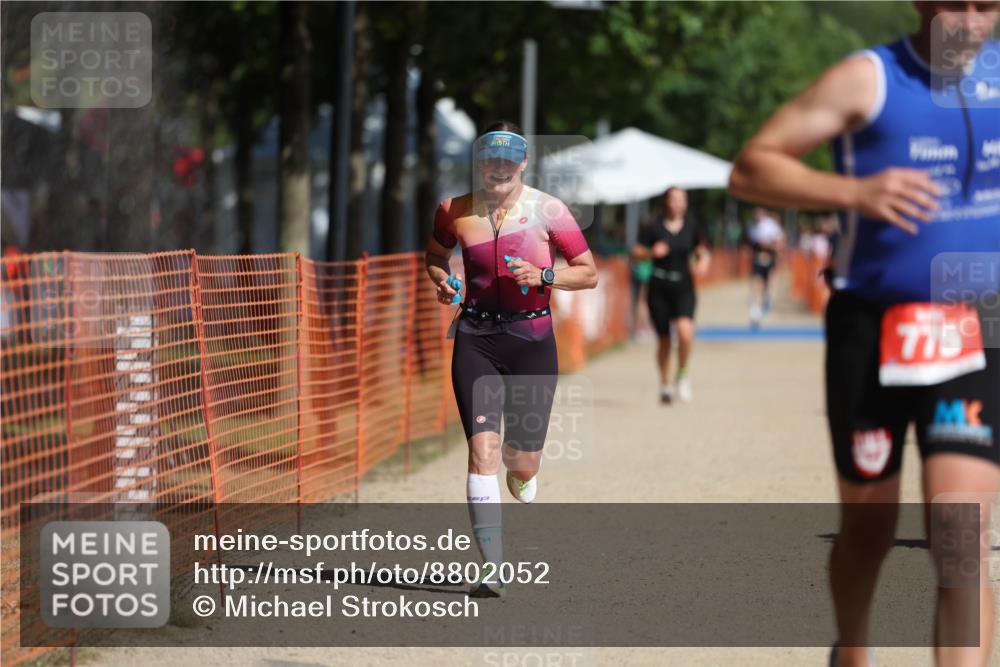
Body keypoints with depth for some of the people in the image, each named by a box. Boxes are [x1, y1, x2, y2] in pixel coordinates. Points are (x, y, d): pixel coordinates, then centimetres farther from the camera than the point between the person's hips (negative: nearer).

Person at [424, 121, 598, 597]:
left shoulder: (547, 211, -2)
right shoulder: (455, 211, 3)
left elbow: (589, 273, 3)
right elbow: (434, 256, 22)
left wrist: (543, 276, -14)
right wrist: (443, 282, 0)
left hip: (531, 339, 0)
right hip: (475, 339, 0)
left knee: (523, 463, 4)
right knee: (482, 447, -14)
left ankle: (522, 484, 45)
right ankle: (492, 567, -15)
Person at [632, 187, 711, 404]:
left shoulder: (690, 227, 4)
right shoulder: (654, 227, -4)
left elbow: (701, 251, 17)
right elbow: (636, 254, -2)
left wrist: (704, 260, -5)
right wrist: (652, 252, -21)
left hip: (684, 288, 1)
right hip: (659, 288, -1)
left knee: (685, 331, -22)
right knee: (664, 339, 6)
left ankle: (682, 376, 1)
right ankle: (665, 384, 27)